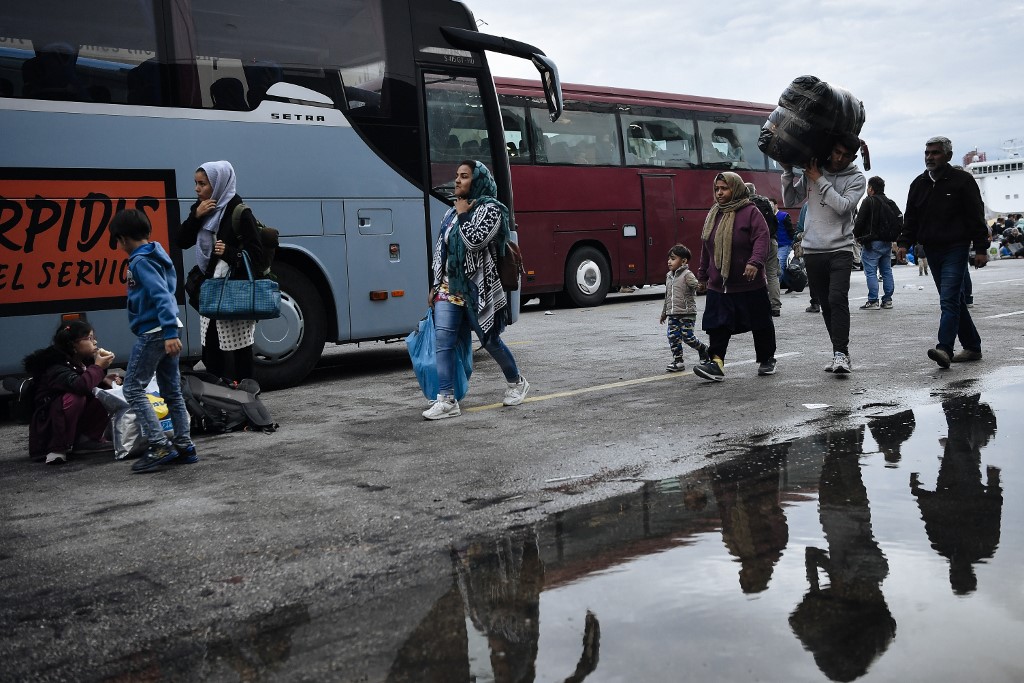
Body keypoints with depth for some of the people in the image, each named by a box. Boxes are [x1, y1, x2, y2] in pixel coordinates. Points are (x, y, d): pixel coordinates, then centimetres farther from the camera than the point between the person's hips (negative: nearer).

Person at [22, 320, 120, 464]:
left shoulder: (85, 363, 1)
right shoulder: (57, 369, -23)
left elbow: (90, 384, 15)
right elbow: (79, 385, -42)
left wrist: (104, 380, -7)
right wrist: (98, 367, -26)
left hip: (76, 424, 8)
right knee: (74, 397, -34)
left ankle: (86, 440, -1)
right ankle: (58, 449, -20)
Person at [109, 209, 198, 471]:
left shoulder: (140, 261, -13)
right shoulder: (158, 255, 15)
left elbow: (161, 296, -24)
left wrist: (169, 332, -30)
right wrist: (171, 331, 18)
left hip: (153, 333, -9)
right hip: (167, 332, 9)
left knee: (133, 388, -4)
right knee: (171, 390, 13)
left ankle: (160, 446, -9)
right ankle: (184, 445, 16)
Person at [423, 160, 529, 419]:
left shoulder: (490, 209, -6)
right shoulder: (452, 212, 15)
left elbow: (475, 241, -21)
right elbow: (440, 249, 17)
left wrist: (463, 214, -10)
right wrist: (435, 285, 14)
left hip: (478, 287, -6)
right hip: (449, 286, 6)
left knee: (490, 340, 6)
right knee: (442, 339, -9)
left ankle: (517, 383, 31)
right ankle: (446, 400, -9)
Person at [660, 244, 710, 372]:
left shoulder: (687, 275, -7)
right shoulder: (669, 276, 15)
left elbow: (696, 286, -19)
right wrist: (664, 313, 26)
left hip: (687, 313, -7)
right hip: (672, 314, 7)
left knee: (687, 336, -6)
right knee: (673, 337, 0)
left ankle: (703, 350, 20)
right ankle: (677, 361, 8)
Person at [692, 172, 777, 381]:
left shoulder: (750, 212, -7)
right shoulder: (713, 215, 12)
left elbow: (761, 238, -18)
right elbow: (706, 248, 18)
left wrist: (755, 262, -33)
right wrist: (703, 276, 21)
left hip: (749, 284, -4)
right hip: (718, 285, 5)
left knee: (761, 324, 10)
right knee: (717, 325, -7)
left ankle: (767, 359, 26)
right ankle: (716, 362, -10)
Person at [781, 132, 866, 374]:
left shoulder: (856, 178, 0)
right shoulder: (812, 171, 8)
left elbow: (843, 206, -16)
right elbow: (790, 201, 11)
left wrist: (819, 180, -13)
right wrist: (787, 173, -1)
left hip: (841, 248, -3)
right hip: (813, 249, 3)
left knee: (837, 299, -18)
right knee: (825, 304, 7)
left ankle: (841, 354, -20)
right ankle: (840, 352, 16)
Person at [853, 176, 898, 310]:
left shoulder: (868, 201, -9)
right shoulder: (891, 203, 14)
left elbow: (859, 222, -13)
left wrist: (857, 235, 1)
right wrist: (894, 236, 19)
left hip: (872, 243, -7)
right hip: (887, 243, 7)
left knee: (871, 272, -6)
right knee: (887, 271, 12)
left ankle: (873, 301, -9)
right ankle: (888, 300, 14)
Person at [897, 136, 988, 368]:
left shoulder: (962, 180, -4)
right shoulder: (919, 184, 12)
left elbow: (976, 216, -5)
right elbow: (911, 218, 15)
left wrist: (981, 248, -10)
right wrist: (904, 242, 1)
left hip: (956, 249, -6)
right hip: (932, 251, 6)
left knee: (948, 299, -17)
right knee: (955, 299, 12)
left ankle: (944, 349, -24)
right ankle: (972, 347, 21)